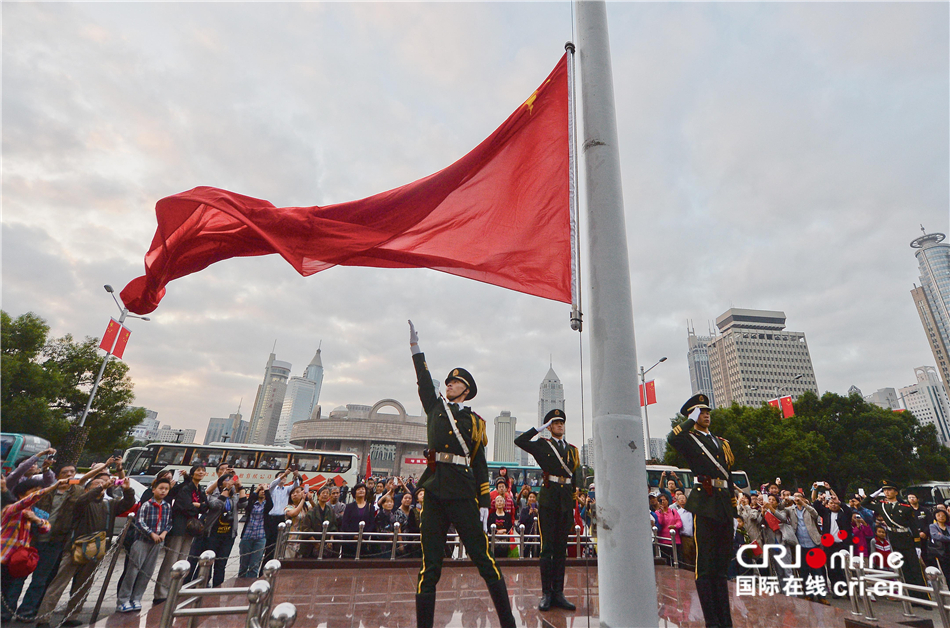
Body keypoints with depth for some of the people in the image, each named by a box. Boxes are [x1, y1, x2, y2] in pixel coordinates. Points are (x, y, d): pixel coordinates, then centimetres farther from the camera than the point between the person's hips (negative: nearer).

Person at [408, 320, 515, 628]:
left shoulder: (475, 421, 12)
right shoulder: (435, 407, 17)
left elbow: (481, 465, 10)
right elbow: (424, 381, 17)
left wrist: (484, 504, 4)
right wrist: (415, 347, 18)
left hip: (463, 492, -1)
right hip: (434, 490, 2)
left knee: (483, 558, 0)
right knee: (430, 563, 5)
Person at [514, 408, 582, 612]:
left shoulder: (572, 449, 16)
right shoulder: (542, 445, 5)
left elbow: (578, 472, 10)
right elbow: (519, 441, -8)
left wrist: (577, 487, -9)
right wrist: (540, 428, -6)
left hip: (567, 500, 4)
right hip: (548, 498, -4)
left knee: (561, 548, 9)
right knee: (547, 547, 0)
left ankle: (558, 593, 17)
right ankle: (546, 593, 9)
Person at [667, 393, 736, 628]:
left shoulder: (722, 442, 20)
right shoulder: (689, 439, 1)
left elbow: (729, 478, 21)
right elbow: (672, 438, -26)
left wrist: (734, 510, 16)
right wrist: (691, 420, -14)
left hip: (724, 505, 6)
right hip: (705, 504, -6)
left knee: (722, 565, 13)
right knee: (705, 565, -3)